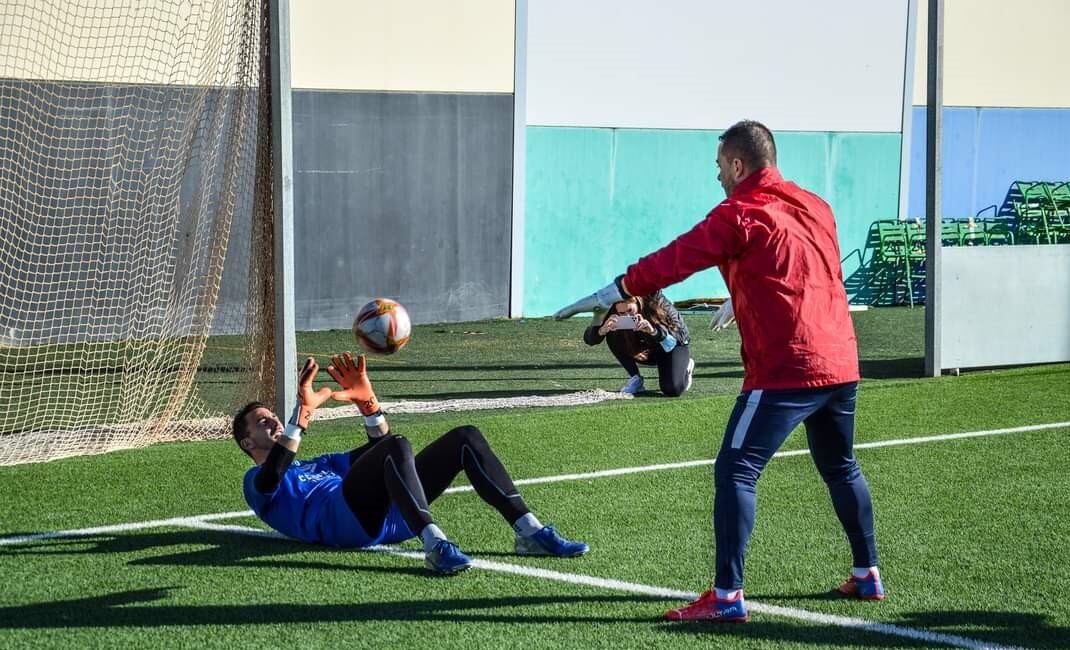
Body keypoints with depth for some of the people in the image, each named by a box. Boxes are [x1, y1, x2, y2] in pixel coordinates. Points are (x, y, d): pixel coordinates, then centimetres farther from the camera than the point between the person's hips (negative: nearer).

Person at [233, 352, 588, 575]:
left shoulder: (322, 464, 42)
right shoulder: (258, 482, 19)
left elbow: (378, 449, 37)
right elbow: (272, 475, -7)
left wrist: (366, 401, 21)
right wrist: (302, 412, -15)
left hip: (389, 518, 7)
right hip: (345, 519, -7)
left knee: (465, 437, -2)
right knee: (397, 446, -33)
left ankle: (529, 531, -14)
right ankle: (435, 545, -49)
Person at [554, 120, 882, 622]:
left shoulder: (740, 215, -7)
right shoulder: (814, 207, 15)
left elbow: (675, 259, -10)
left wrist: (615, 291, -3)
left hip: (786, 369, -8)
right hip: (841, 361, 8)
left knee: (735, 470, -7)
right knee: (841, 468, 25)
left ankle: (727, 596, -13)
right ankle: (867, 575, 33)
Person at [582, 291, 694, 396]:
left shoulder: (657, 302, -31)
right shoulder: (613, 313, -24)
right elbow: (588, 339, -27)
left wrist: (654, 331, -54)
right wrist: (602, 330, -50)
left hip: (674, 345, -3)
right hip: (645, 351, 3)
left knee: (673, 390, -28)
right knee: (612, 336, -24)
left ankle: (686, 366, 7)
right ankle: (635, 379, -7)